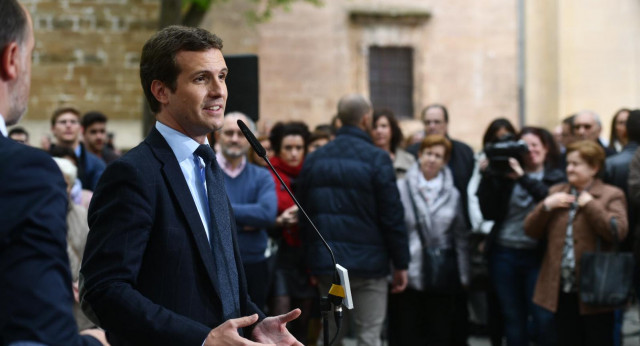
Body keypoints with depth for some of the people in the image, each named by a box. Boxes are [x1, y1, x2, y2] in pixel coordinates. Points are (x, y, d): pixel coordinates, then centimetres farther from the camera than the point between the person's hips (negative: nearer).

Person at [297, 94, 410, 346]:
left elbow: (304, 216, 10)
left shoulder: (314, 159, 7)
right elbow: (392, 216, -10)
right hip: (368, 264, -5)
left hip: (325, 263, 5)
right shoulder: (377, 159, -9)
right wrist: (401, 264, -2)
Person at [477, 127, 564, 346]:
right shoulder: (505, 176, 8)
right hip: (504, 253, 2)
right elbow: (489, 212, 1)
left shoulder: (556, 178, 5)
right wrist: (488, 178, -7)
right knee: (513, 318, 9)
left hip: (538, 254, -2)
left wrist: (523, 177, -20)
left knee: (543, 318, -4)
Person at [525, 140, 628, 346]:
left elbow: (618, 232, -18)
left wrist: (589, 204, -16)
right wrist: (546, 205, -5)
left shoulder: (611, 195, -2)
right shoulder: (555, 192, 14)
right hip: (562, 290, 5)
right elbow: (530, 231, 10)